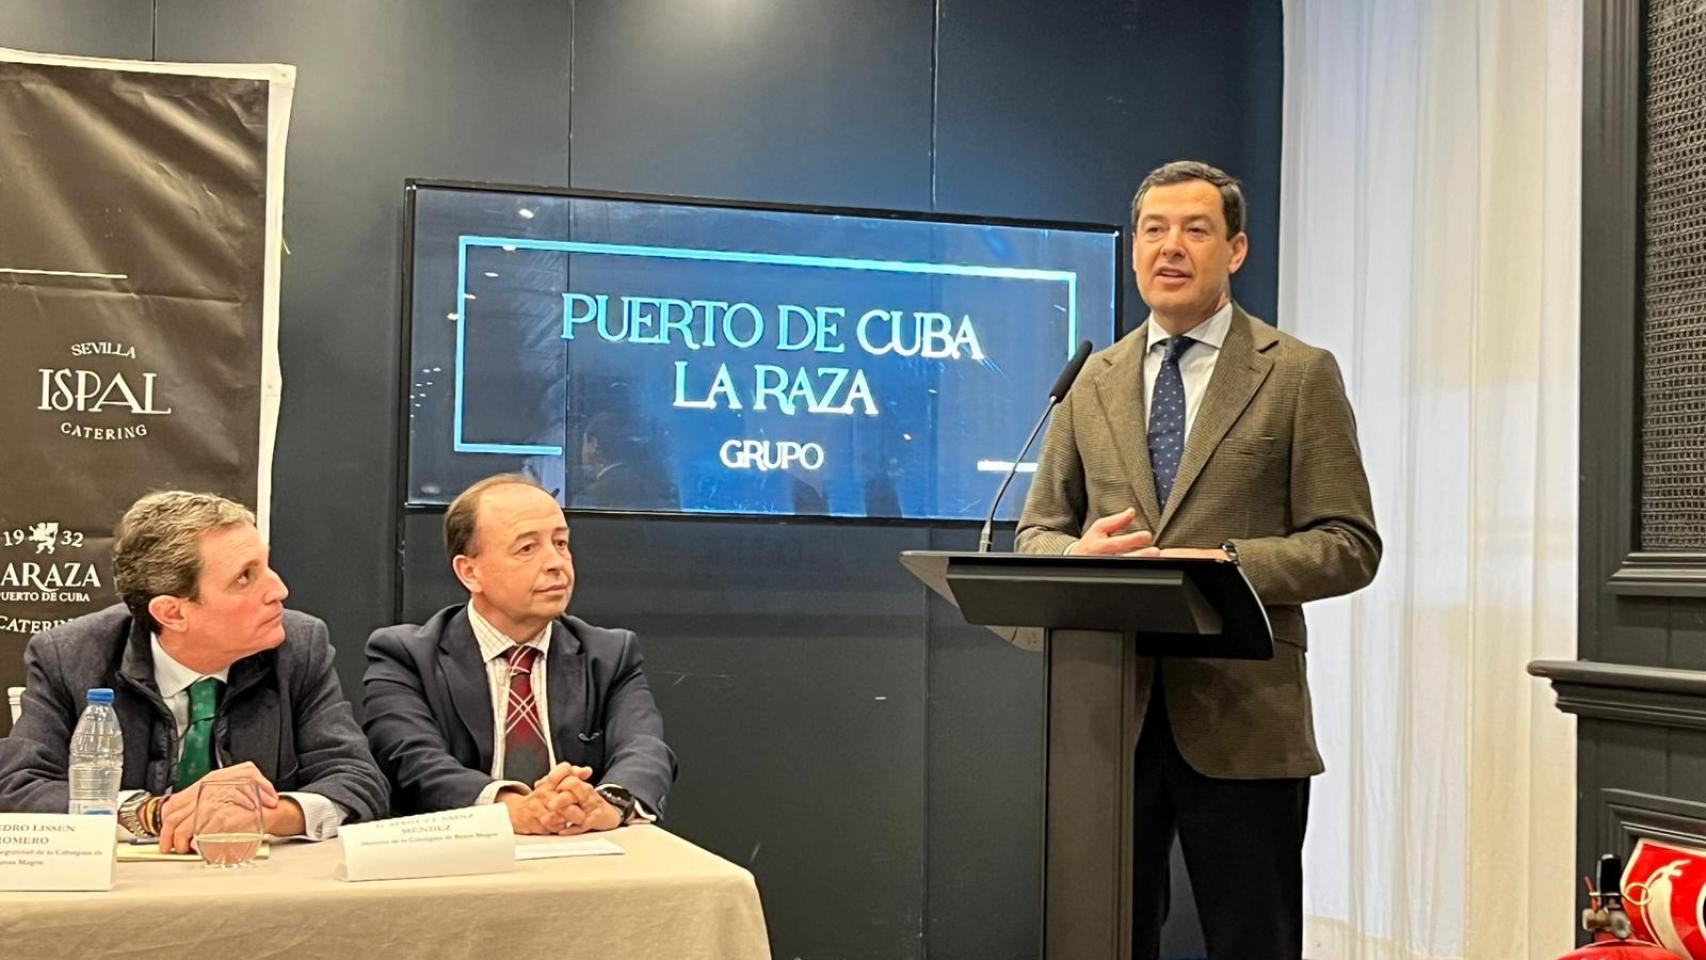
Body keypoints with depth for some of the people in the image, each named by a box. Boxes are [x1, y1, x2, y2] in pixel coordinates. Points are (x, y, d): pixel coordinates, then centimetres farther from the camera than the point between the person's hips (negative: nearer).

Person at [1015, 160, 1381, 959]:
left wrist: (1229, 562, -18)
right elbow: (1037, 531, 14)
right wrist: (1079, 554, -9)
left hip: (1241, 717, -3)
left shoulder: (1300, 375, 2)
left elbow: (1350, 545, -3)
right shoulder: (1094, 381, 13)